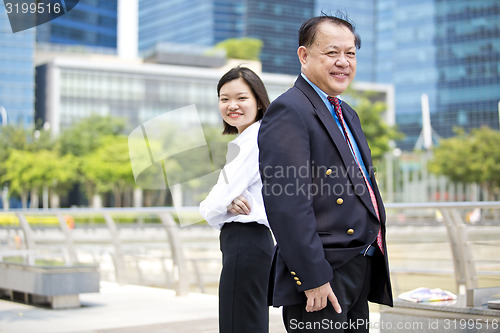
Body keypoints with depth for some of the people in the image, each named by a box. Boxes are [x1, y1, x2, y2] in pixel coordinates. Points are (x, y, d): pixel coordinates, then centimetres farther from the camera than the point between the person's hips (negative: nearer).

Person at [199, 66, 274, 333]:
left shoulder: (257, 139, -13)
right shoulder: (242, 141, 20)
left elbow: (220, 197, -17)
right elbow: (221, 196, 15)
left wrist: (209, 208, 4)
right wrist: (227, 203, -7)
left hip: (245, 242, -10)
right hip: (248, 241, 10)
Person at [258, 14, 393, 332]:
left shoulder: (347, 115, 18)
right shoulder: (288, 112, -14)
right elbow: (287, 203, -22)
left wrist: (375, 263, 20)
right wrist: (313, 278, -24)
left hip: (361, 270, 9)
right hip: (322, 276, -9)